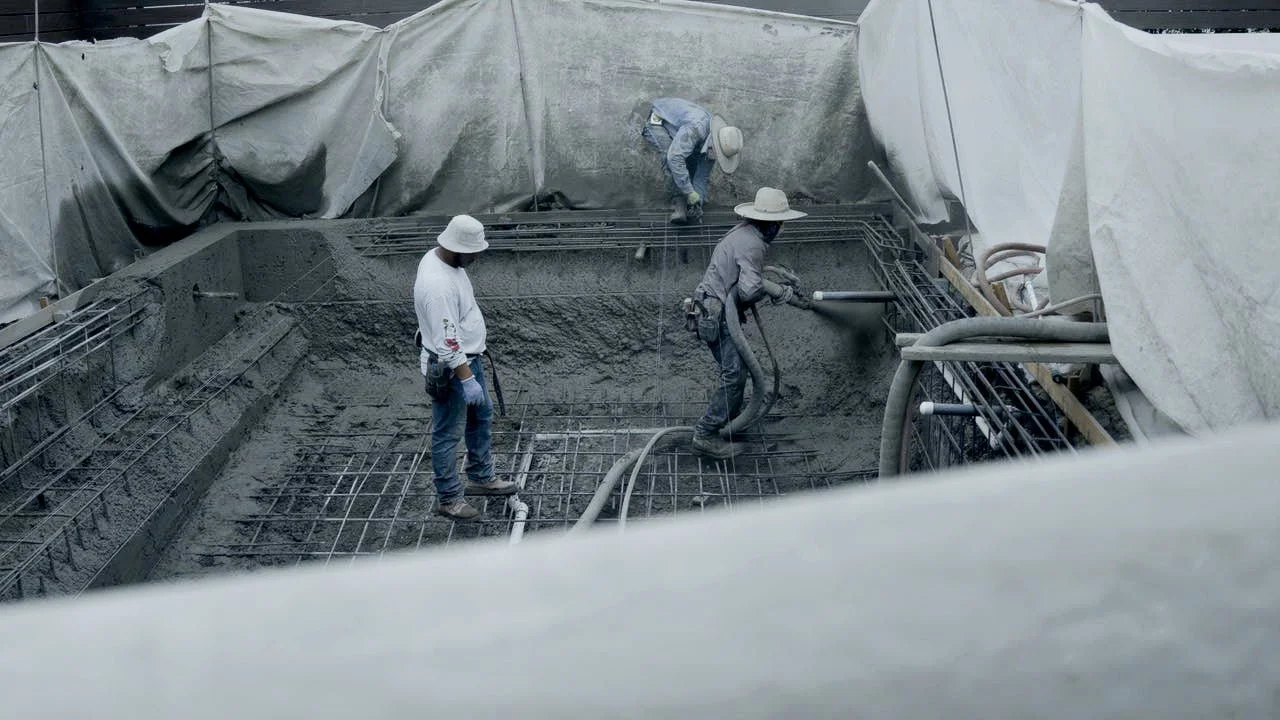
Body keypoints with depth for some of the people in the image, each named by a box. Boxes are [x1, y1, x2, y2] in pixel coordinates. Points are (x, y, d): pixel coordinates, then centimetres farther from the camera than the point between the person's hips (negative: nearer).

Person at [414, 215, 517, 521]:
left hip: (468, 357, 11)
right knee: (448, 434, 5)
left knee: (482, 417, 24)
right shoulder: (437, 284, -32)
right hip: (449, 368, -11)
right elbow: (447, 341, -31)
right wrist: (467, 380, -29)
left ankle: (481, 478, 41)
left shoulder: (440, 256, 0)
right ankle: (449, 498, 20)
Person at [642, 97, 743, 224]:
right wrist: (690, 192, -43)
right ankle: (679, 203, -21)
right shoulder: (696, 128, -40)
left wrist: (698, 199, -17)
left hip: (675, 127, 8)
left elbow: (703, 175, -3)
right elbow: (675, 157, -46)